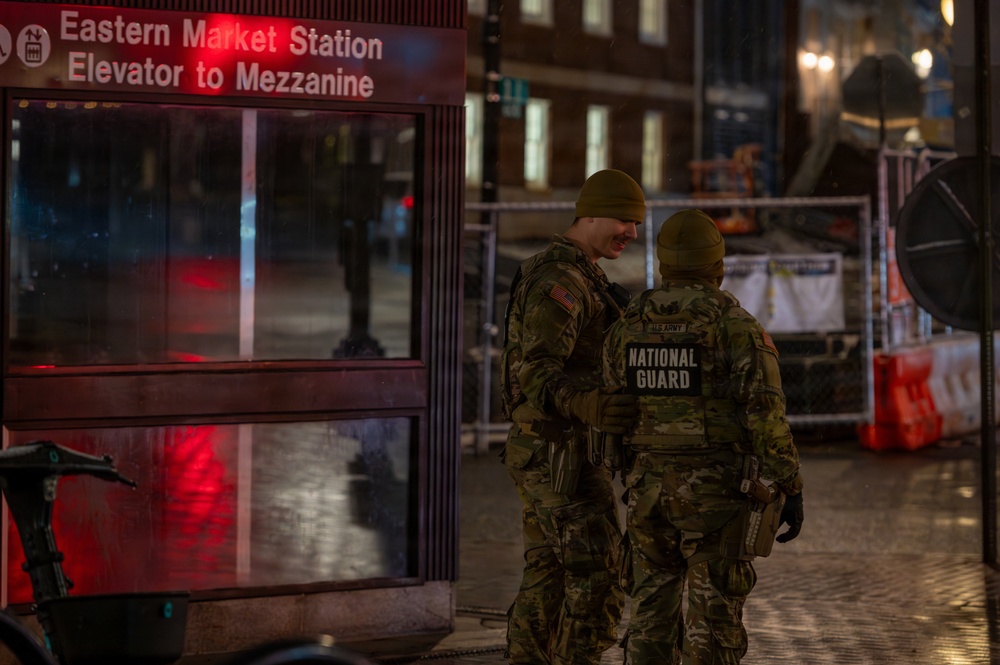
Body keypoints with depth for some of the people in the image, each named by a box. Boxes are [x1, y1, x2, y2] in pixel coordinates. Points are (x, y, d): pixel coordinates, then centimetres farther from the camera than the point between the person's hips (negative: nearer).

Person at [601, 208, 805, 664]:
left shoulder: (628, 324, 3)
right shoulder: (736, 324, -11)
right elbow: (767, 414, -16)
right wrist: (790, 490, -11)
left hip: (651, 488, 4)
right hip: (716, 490, -4)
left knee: (653, 610, 11)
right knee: (713, 616, 2)